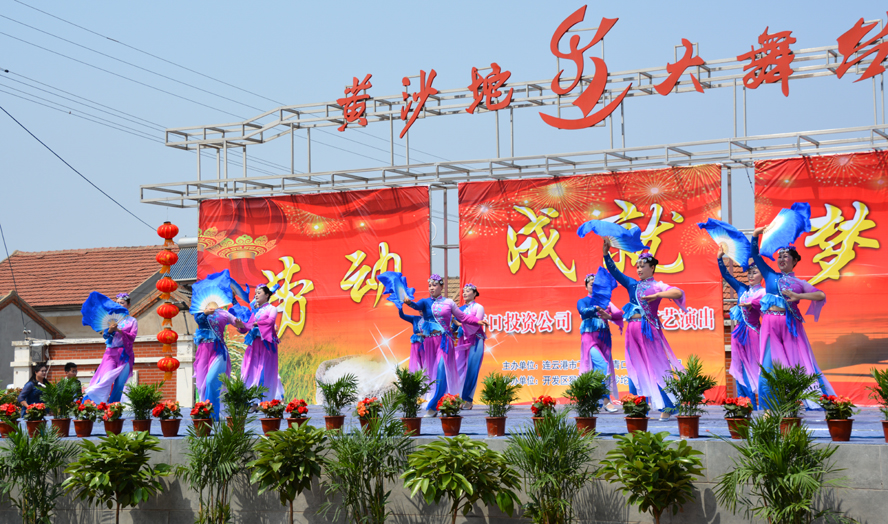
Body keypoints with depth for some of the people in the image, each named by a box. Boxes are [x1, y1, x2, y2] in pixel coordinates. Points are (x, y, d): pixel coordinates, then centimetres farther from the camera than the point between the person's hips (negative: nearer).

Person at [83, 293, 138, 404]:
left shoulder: (132, 321, 11)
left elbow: (132, 337, -3)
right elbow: (104, 335, 9)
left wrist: (118, 330, -16)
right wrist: (109, 330, -13)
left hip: (125, 354, -1)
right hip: (111, 353, 1)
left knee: (120, 383, -5)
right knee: (106, 379, -16)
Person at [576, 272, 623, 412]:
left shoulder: (605, 301, 15)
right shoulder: (582, 301, 9)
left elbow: (619, 313, 1)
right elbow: (584, 312, -13)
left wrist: (609, 316, -19)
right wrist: (597, 308, -29)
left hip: (604, 338, 4)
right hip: (589, 337, -4)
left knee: (601, 369, -2)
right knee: (601, 365, -21)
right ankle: (606, 400, -22)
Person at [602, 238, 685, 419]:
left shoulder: (657, 286, 0)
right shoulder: (632, 284, 13)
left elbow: (678, 293, -16)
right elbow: (614, 271, 13)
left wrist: (656, 295, -26)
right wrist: (606, 253, 3)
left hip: (649, 330, -5)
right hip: (633, 330, 5)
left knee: (656, 368, -6)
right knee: (635, 370, 5)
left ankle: (666, 408, -3)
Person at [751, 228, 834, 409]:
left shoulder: (799, 283, 11)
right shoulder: (770, 276, 15)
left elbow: (821, 295, -3)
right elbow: (755, 254, 16)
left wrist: (797, 296, -11)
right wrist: (756, 234, 11)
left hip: (791, 326, -1)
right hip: (771, 325, 1)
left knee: (800, 364, -4)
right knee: (770, 364, -4)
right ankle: (770, 405, 3)